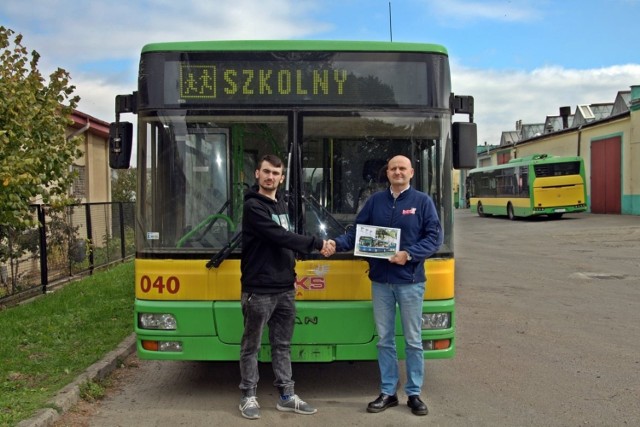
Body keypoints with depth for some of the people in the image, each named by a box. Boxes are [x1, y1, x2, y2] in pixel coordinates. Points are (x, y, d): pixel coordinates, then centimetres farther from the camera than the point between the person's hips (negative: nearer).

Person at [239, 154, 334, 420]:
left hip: (285, 289, 7)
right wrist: (316, 244, -17)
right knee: (251, 346, 5)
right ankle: (248, 396, 16)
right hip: (258, 290, -7)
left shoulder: (281, 204, 14)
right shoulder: (253, 206, -12)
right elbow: (280, 237, -21)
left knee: (282, 345, 12)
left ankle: (286, 396, 20)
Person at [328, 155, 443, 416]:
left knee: (413, 340, 6)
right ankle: (388, 392, 21)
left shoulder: (422, 201, -1)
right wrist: (337, 244, -13)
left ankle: (414, 394, 18)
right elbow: (357, 232, 5)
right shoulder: (375, 201, 7)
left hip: (410, 282, -2)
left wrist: (409, 254, -18)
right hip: (380, 281, 3)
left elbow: (435, 237, -5)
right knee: (385, 339, 9)